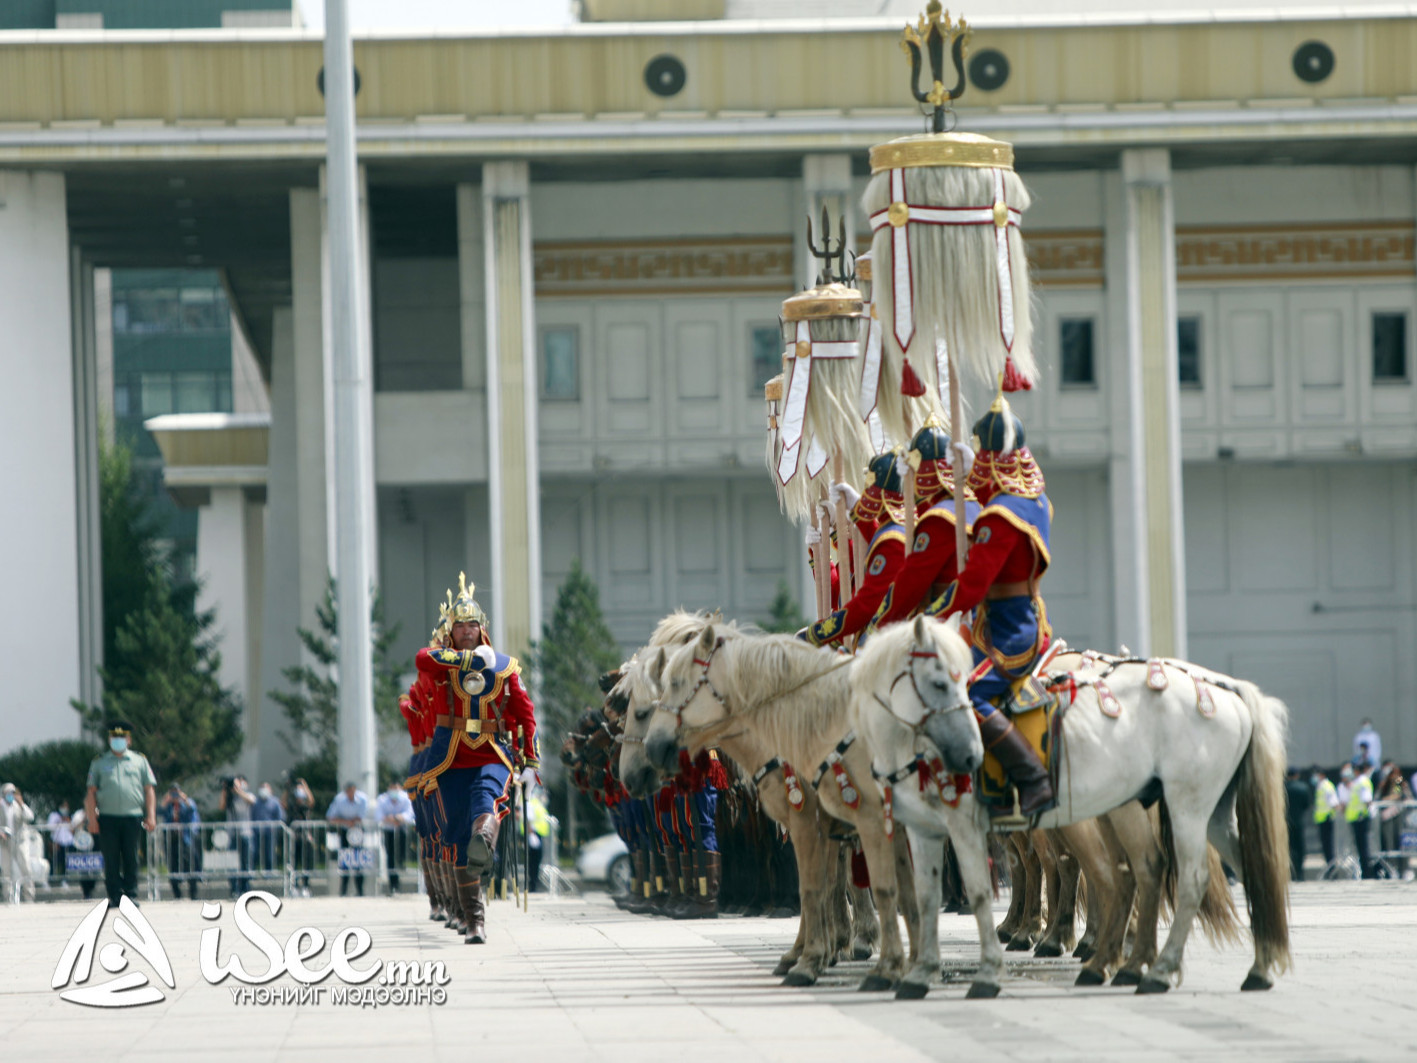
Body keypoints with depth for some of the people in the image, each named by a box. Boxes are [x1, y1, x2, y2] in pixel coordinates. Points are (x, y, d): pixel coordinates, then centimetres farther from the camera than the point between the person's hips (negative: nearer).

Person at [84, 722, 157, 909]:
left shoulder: (140, 761, 13)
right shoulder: (99, 763, 12)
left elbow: (150, 790, 11)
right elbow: (91, 792, 10)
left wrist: (151, 816, 1)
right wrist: (91, 817, -1)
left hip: (133, 817, 0)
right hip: (108, 818, 0)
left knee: (131, 859, 0)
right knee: (111, 860, -2)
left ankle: (131, 894, 6)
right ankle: (115, 895, 2)